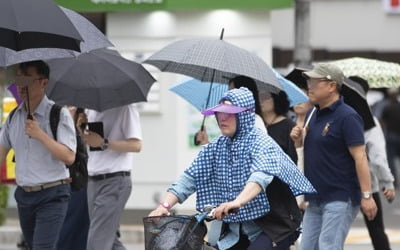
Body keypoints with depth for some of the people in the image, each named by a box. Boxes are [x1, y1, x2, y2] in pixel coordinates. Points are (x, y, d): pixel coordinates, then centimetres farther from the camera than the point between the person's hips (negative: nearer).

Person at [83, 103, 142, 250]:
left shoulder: (125, 109, -8)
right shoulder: (92, 110, 15)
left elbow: (136, 145, -14)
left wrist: (103, 143, -20)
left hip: (115, 181, -8)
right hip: (93, 181, 8)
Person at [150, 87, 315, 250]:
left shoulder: (261, 143, -13)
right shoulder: (215, 148, 7)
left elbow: (261, 176, -32)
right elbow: (190, 178, 1)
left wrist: (238, 202, -51)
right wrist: (165, 205, -16)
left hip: (270, 226, -6)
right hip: (236, 230, 6)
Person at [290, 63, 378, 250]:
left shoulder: (347, 117, -13)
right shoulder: (315, 115, 14)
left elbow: (360, 157, -17)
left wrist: (366, 195, -21)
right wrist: (299, 141, 2)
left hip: (340, 198, -9)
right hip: (315, 199, 9)